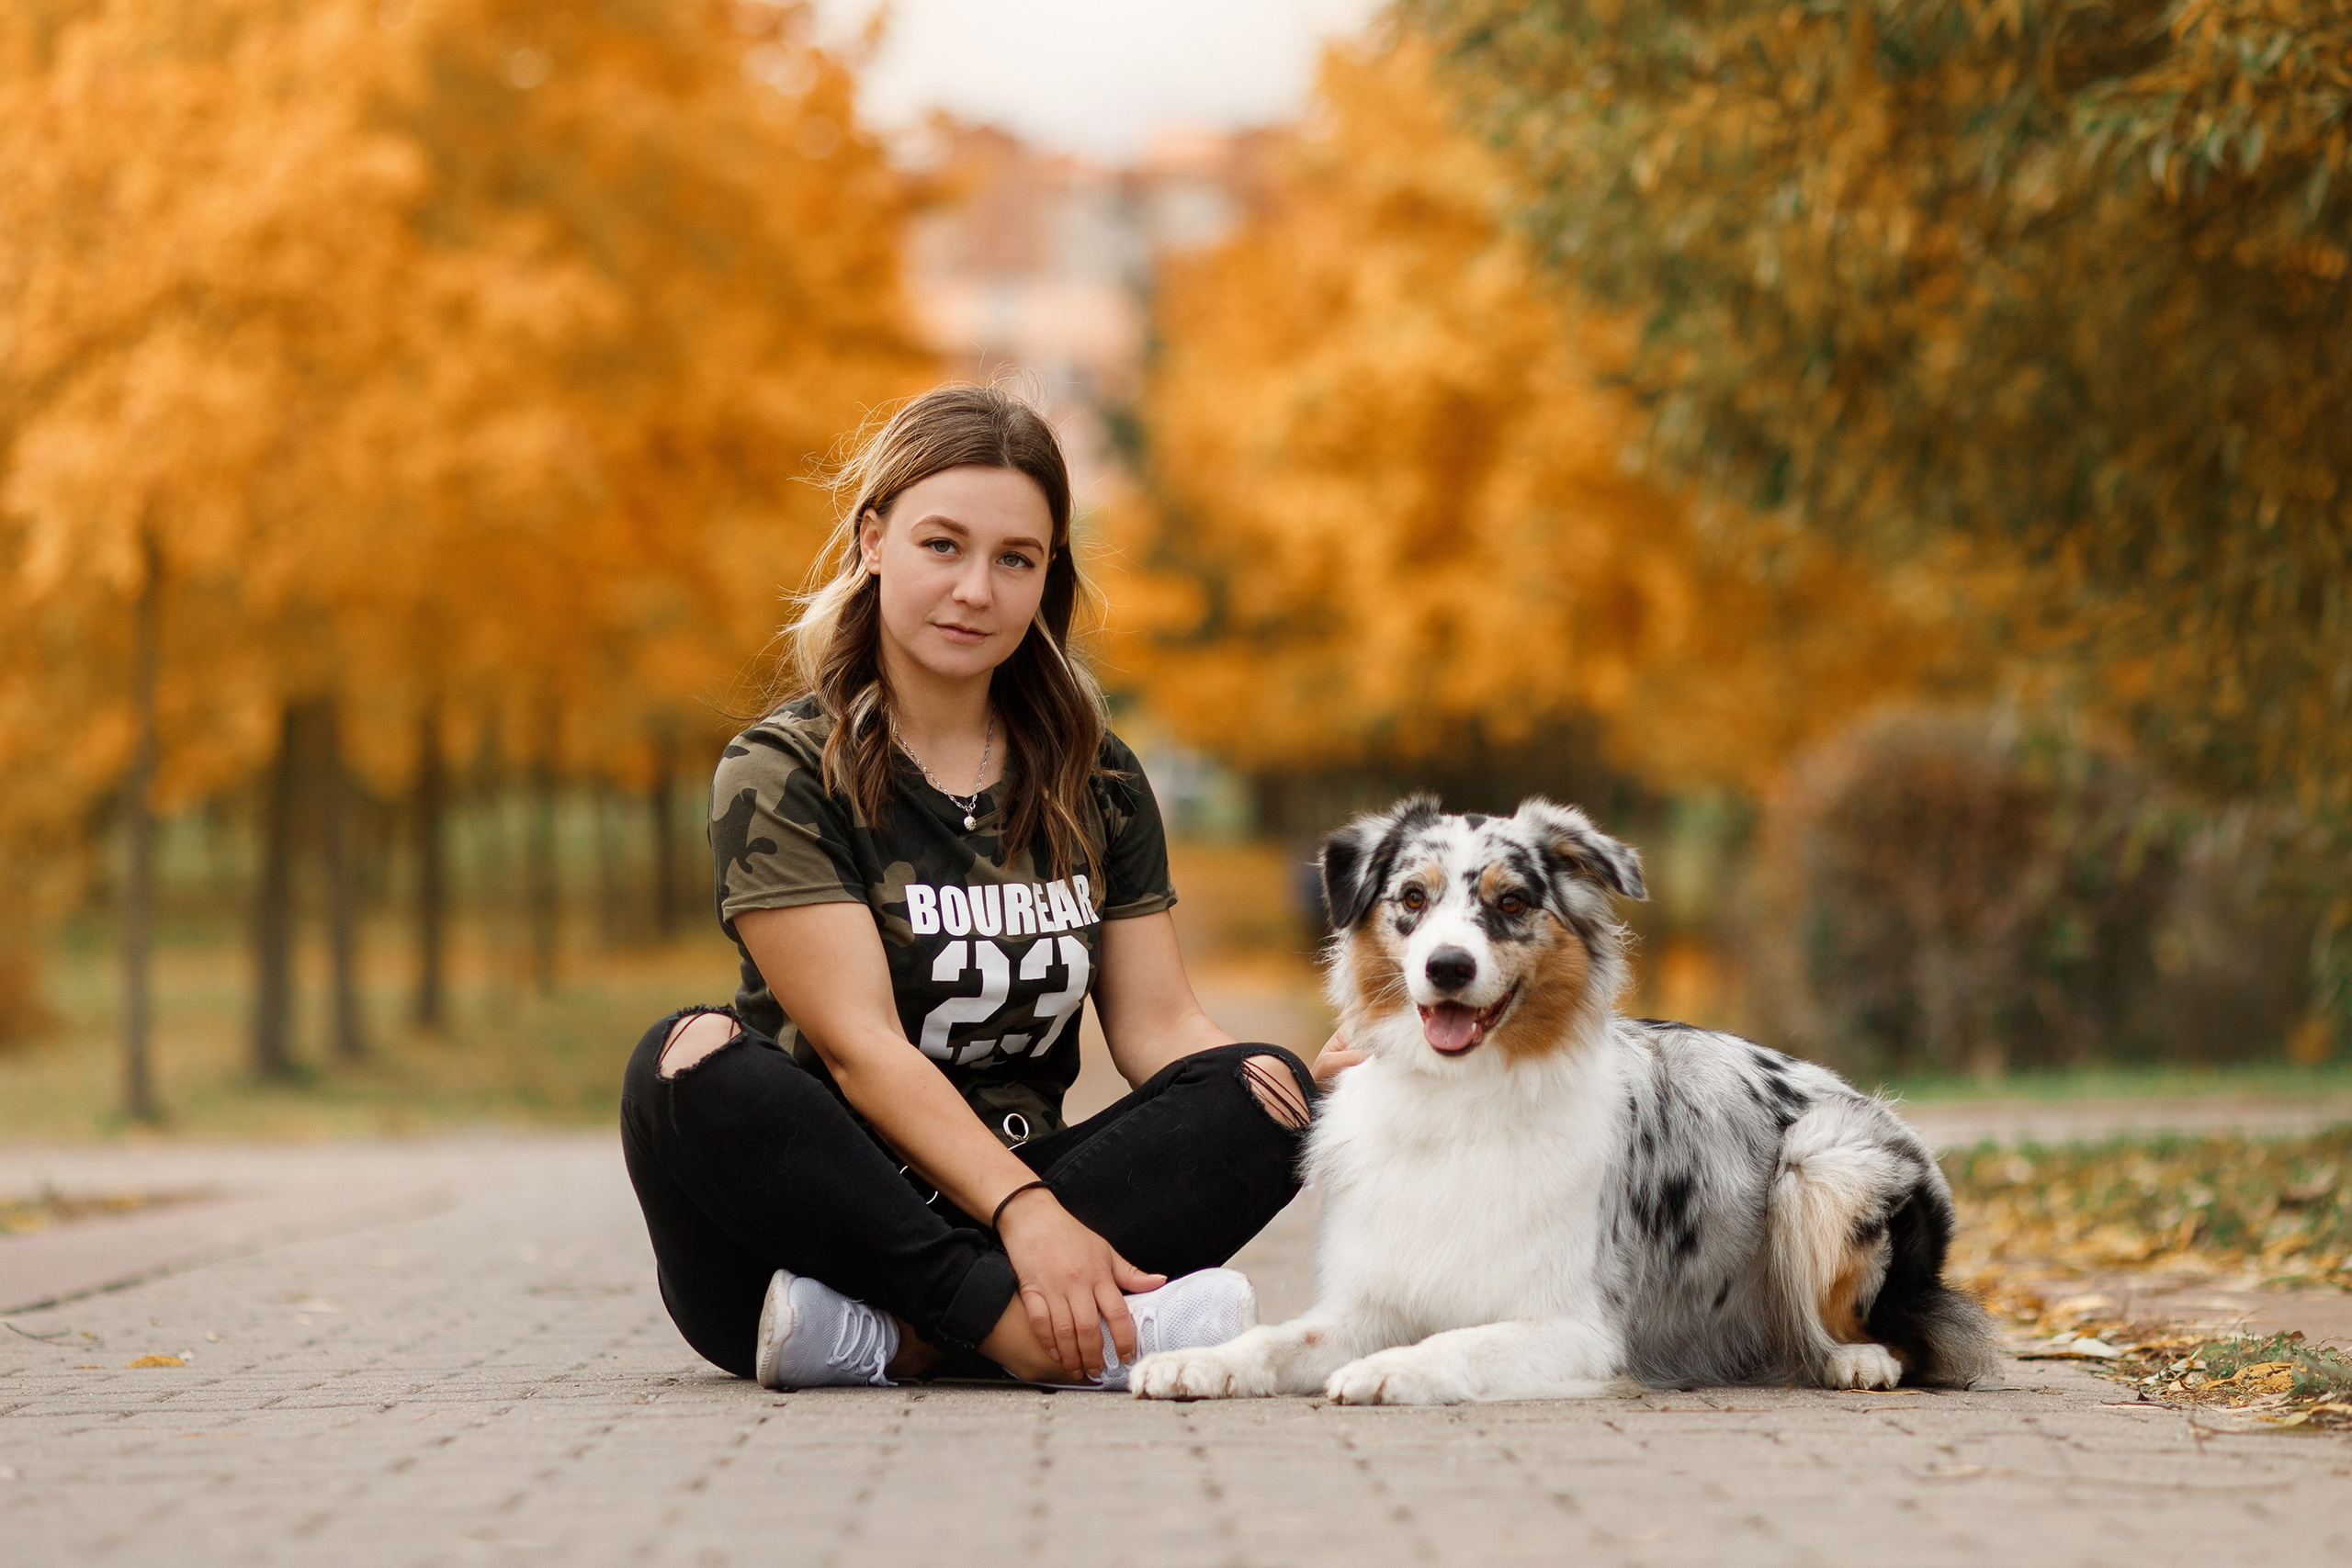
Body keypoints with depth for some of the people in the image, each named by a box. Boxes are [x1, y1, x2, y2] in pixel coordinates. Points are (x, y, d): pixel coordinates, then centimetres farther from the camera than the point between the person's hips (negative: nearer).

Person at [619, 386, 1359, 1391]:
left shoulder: (1094, 781, 12)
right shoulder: (778, 777, -5)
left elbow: (1156, 1024, 3)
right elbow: (861, 1046, -16)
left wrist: (1314, 1087, -20)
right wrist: (1026, 1217, -32)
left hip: (1023, 1190, 4)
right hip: (823, 1201, -4)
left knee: (1264, 1090, -20)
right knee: (690, 1065, -34)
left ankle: (889, 1339, -33)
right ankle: (1022, 1332, -39)